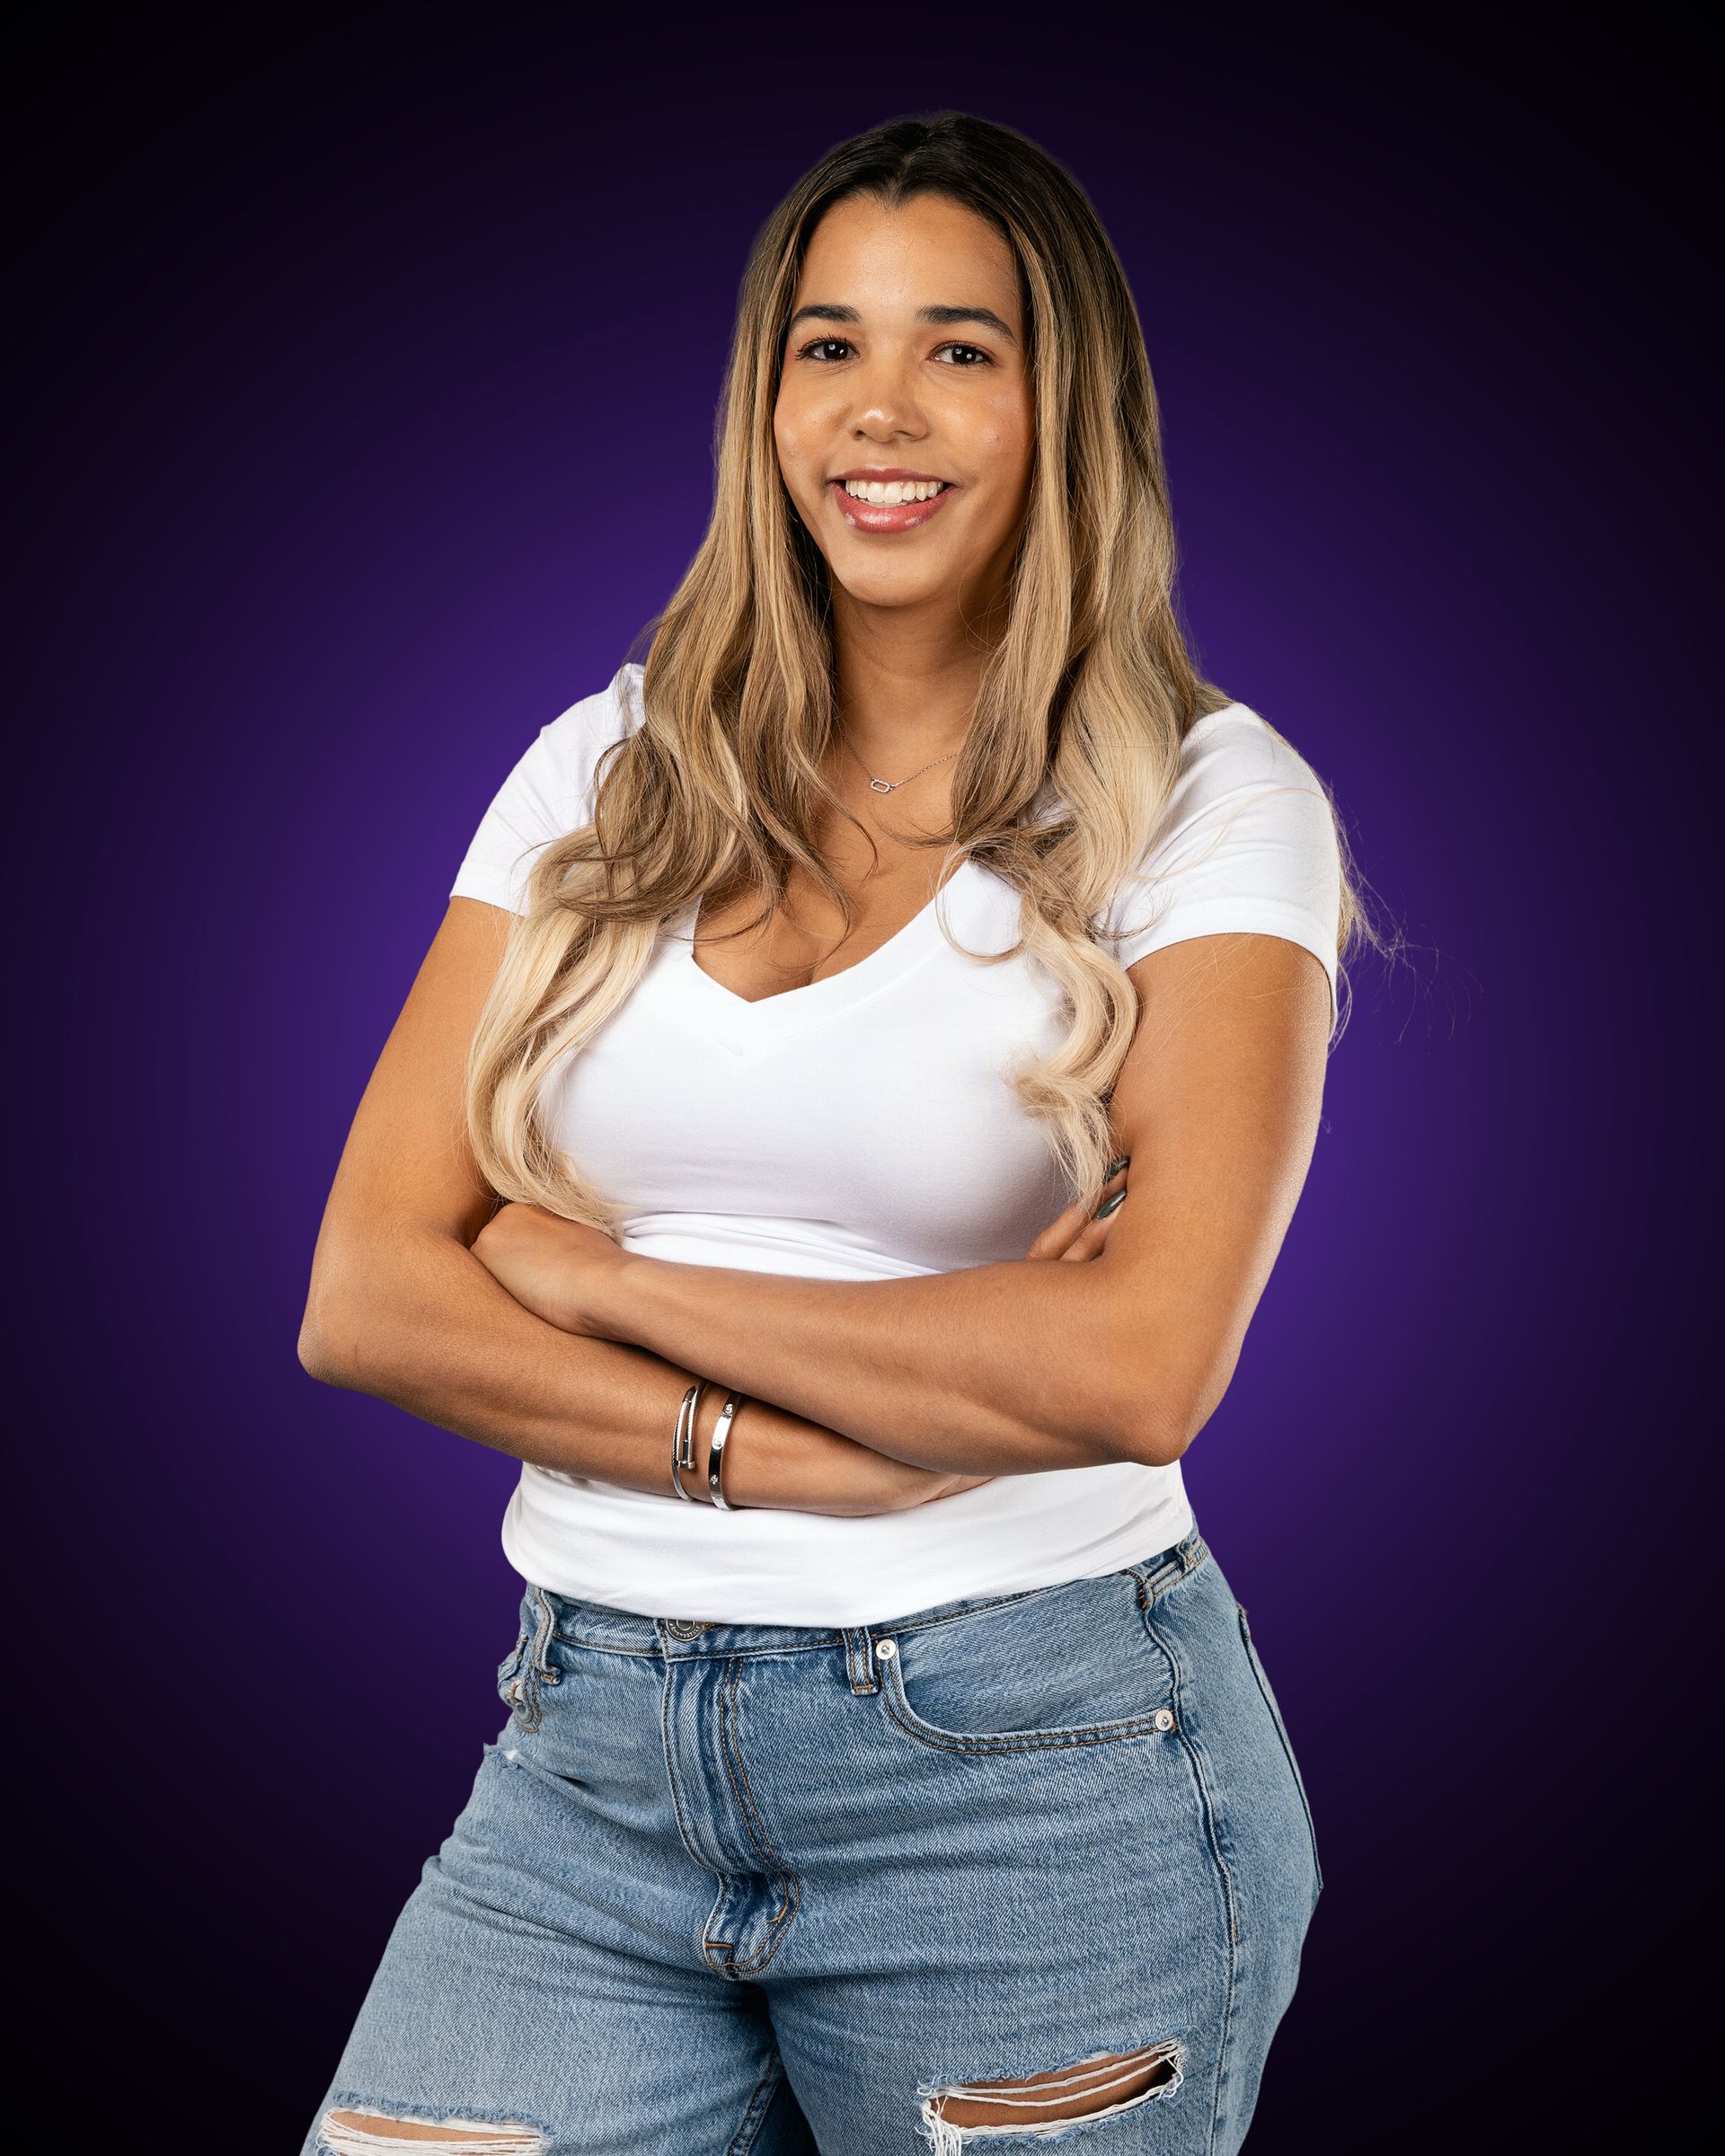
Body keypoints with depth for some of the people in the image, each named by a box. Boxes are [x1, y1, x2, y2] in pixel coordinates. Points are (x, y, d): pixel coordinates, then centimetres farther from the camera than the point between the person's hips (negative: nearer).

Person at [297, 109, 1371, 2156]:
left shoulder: (1206, 799, -4)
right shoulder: (608, 771, 6)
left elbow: (1142, 1356, -17)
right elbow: (362, 1298, 0)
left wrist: (603, 1281, -10)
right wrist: (777, 1450, -14)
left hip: (1034, 1766, -2)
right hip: (591, 1754, 3)